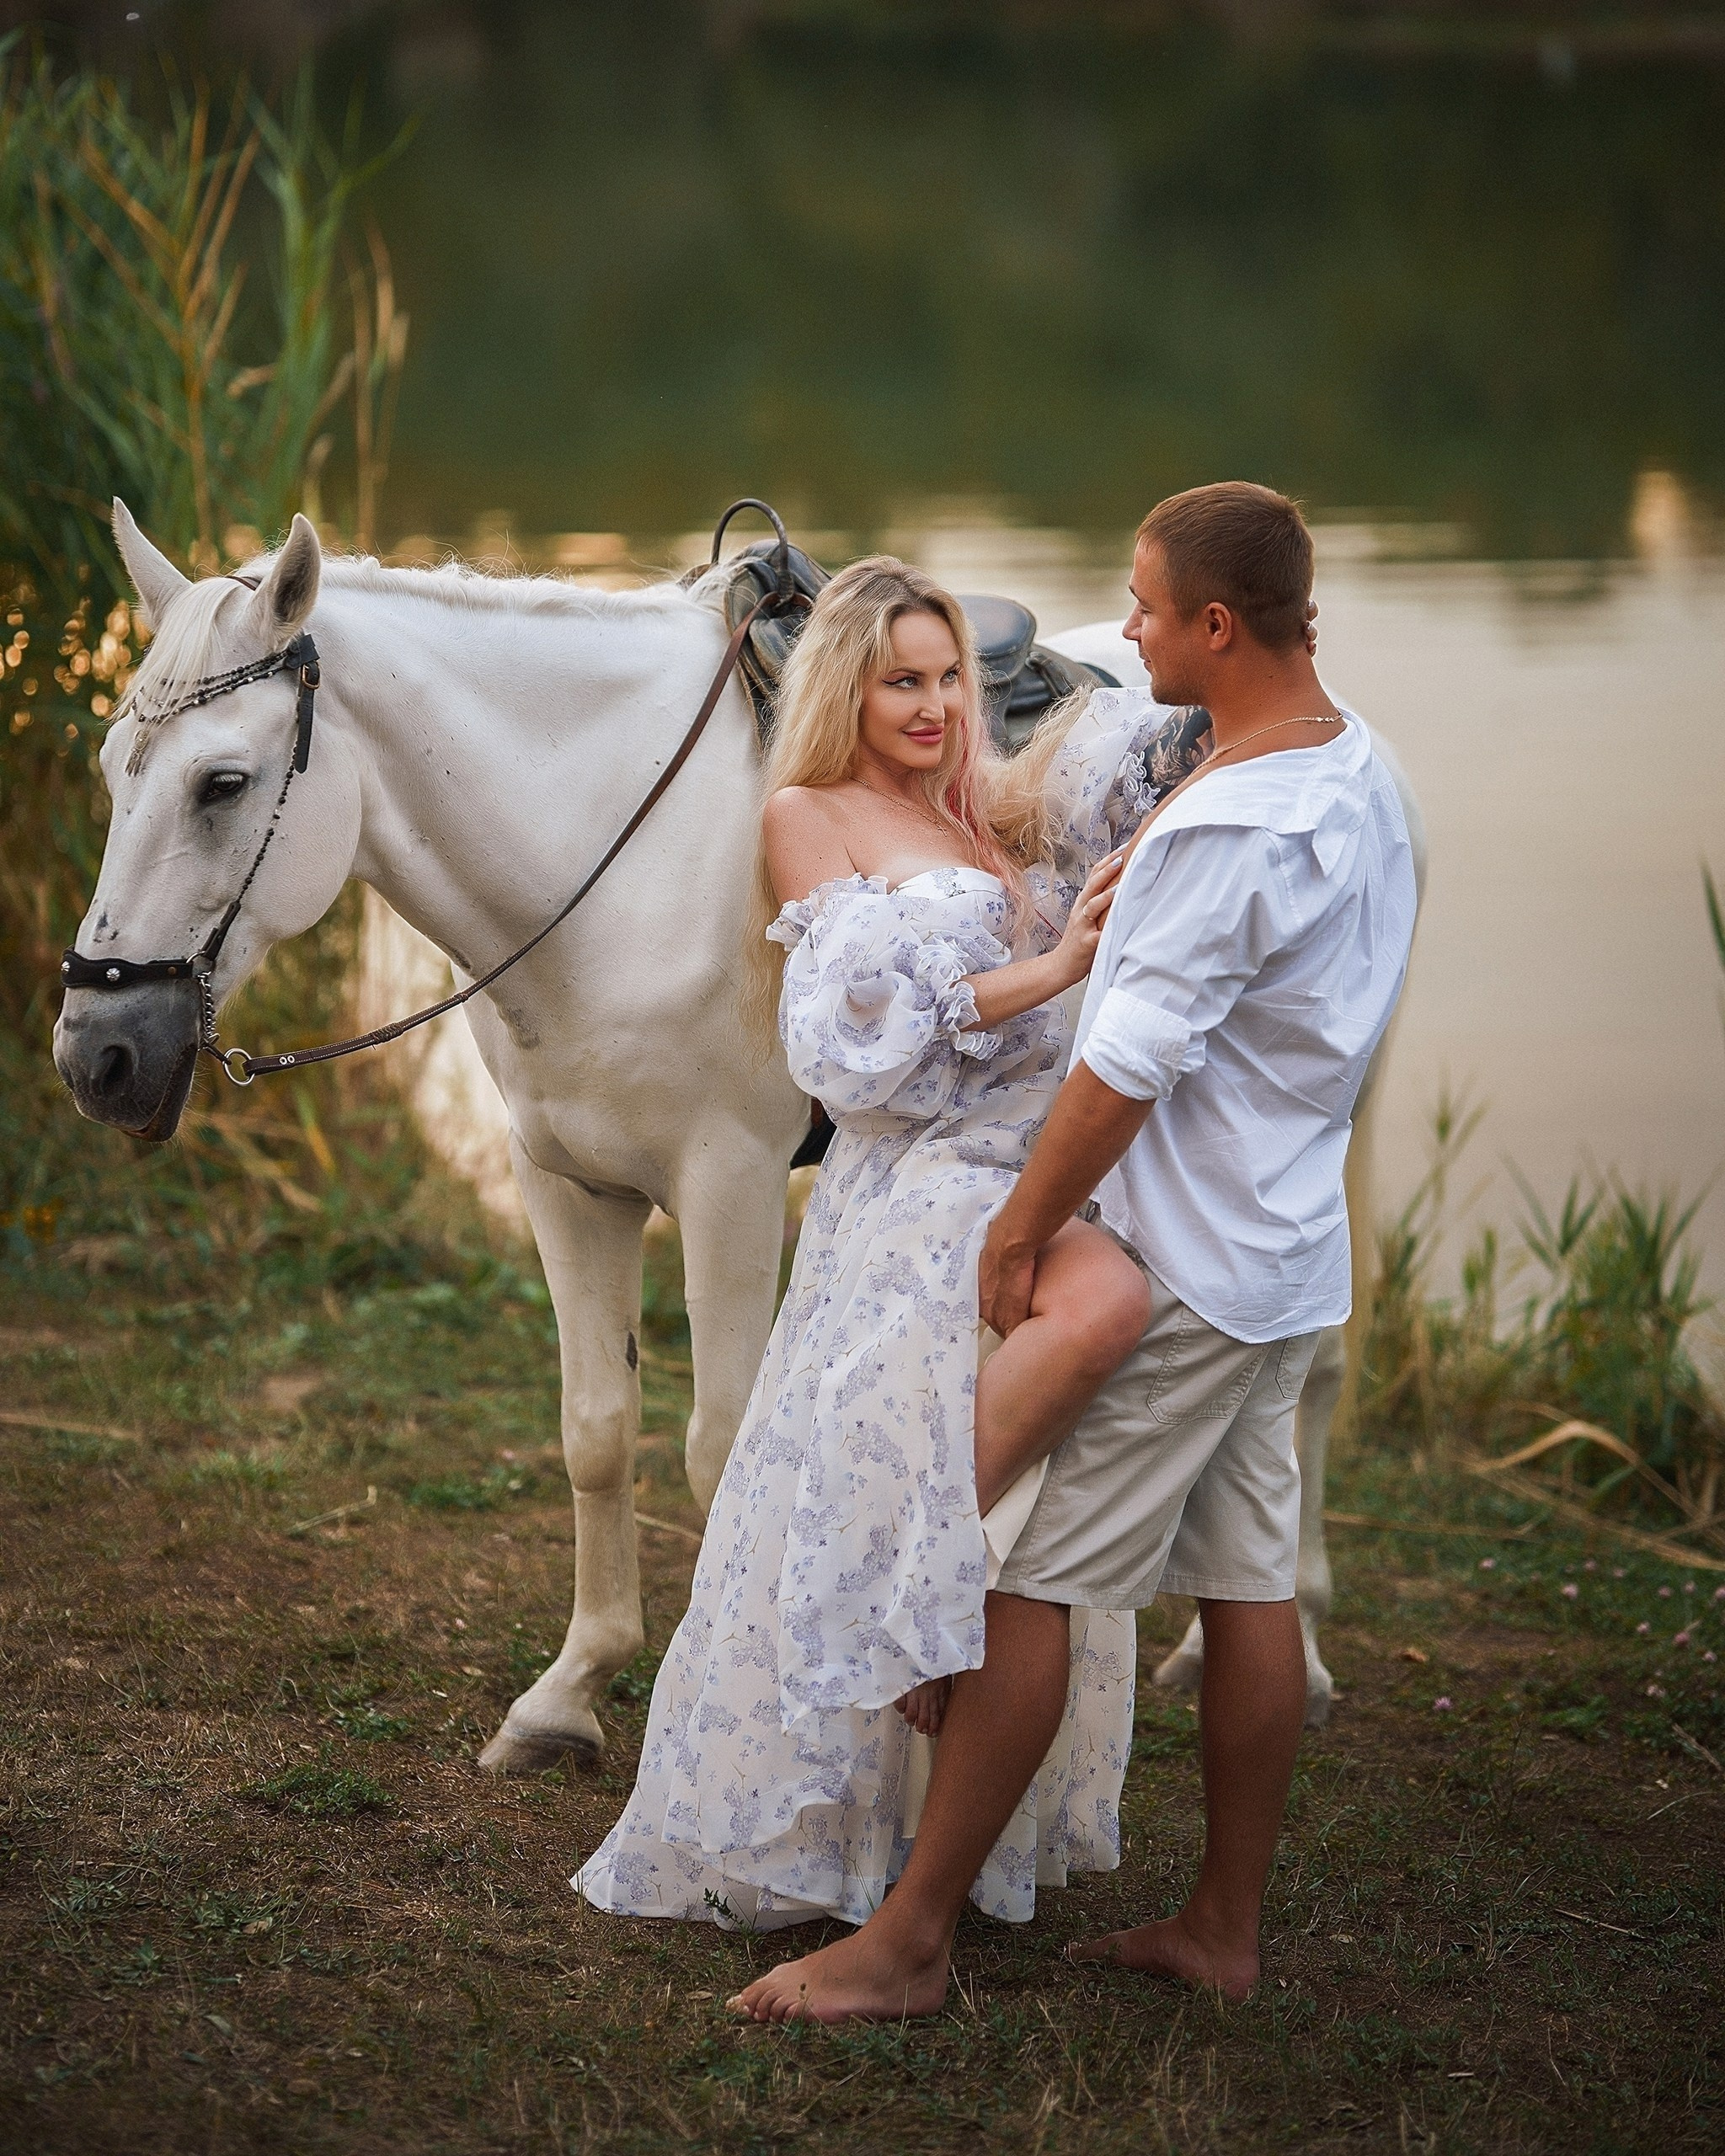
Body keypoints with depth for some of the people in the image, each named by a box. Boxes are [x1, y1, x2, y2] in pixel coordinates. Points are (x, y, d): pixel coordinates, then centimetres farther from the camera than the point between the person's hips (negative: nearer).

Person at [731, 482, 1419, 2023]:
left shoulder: (1229, 826, -23)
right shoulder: (1359, 770, 8)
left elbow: (1130, 1065, -21)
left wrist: (1022, 1228, -13)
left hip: (1179, 1266, -10)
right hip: (1287, 1253, 10)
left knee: (1028, 1577, -5)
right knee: (1249, 1585, 12)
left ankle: (912, 1941, -1)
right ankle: (1225, 1927, 20)